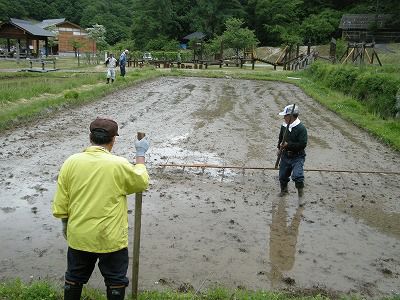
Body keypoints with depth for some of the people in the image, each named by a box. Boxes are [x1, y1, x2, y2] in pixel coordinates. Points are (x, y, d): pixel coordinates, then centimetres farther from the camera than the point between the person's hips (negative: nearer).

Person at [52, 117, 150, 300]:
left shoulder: (71, 162, -9)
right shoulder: (119, 165, -17)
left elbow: (60, 205, -3)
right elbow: (142, 182, 2)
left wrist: (66, 225, 14)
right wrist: (140, 154, 13)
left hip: (79, 237, 3)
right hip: (111, 238, -3)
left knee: (74, 279, 24)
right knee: (116, 282, 18)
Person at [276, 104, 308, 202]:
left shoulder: (301, 128, -18)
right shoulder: (284, 126, 3)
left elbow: (303, 144, -23)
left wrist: (288, 145, -24)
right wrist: (279, 147, 8)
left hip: (297, 157, -6)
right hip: (285, 156, 6)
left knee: (297, 176, -23)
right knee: (282, 175, 16)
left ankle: (300, 193, 1)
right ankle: (284, 189, 45)